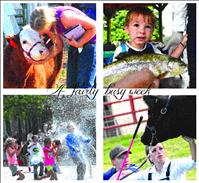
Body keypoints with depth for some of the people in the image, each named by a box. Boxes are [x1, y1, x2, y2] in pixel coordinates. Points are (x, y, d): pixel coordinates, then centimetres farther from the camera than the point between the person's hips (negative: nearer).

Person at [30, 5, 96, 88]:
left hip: (89, 41, -8)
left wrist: (79, 44, -21)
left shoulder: (65, 17, -32)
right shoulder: (47, 23, -9)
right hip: (75, 44, 8)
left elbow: (94, 26, -24)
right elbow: (58, 46, 3)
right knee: (71, 84, 7)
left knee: (84, 84, -13)